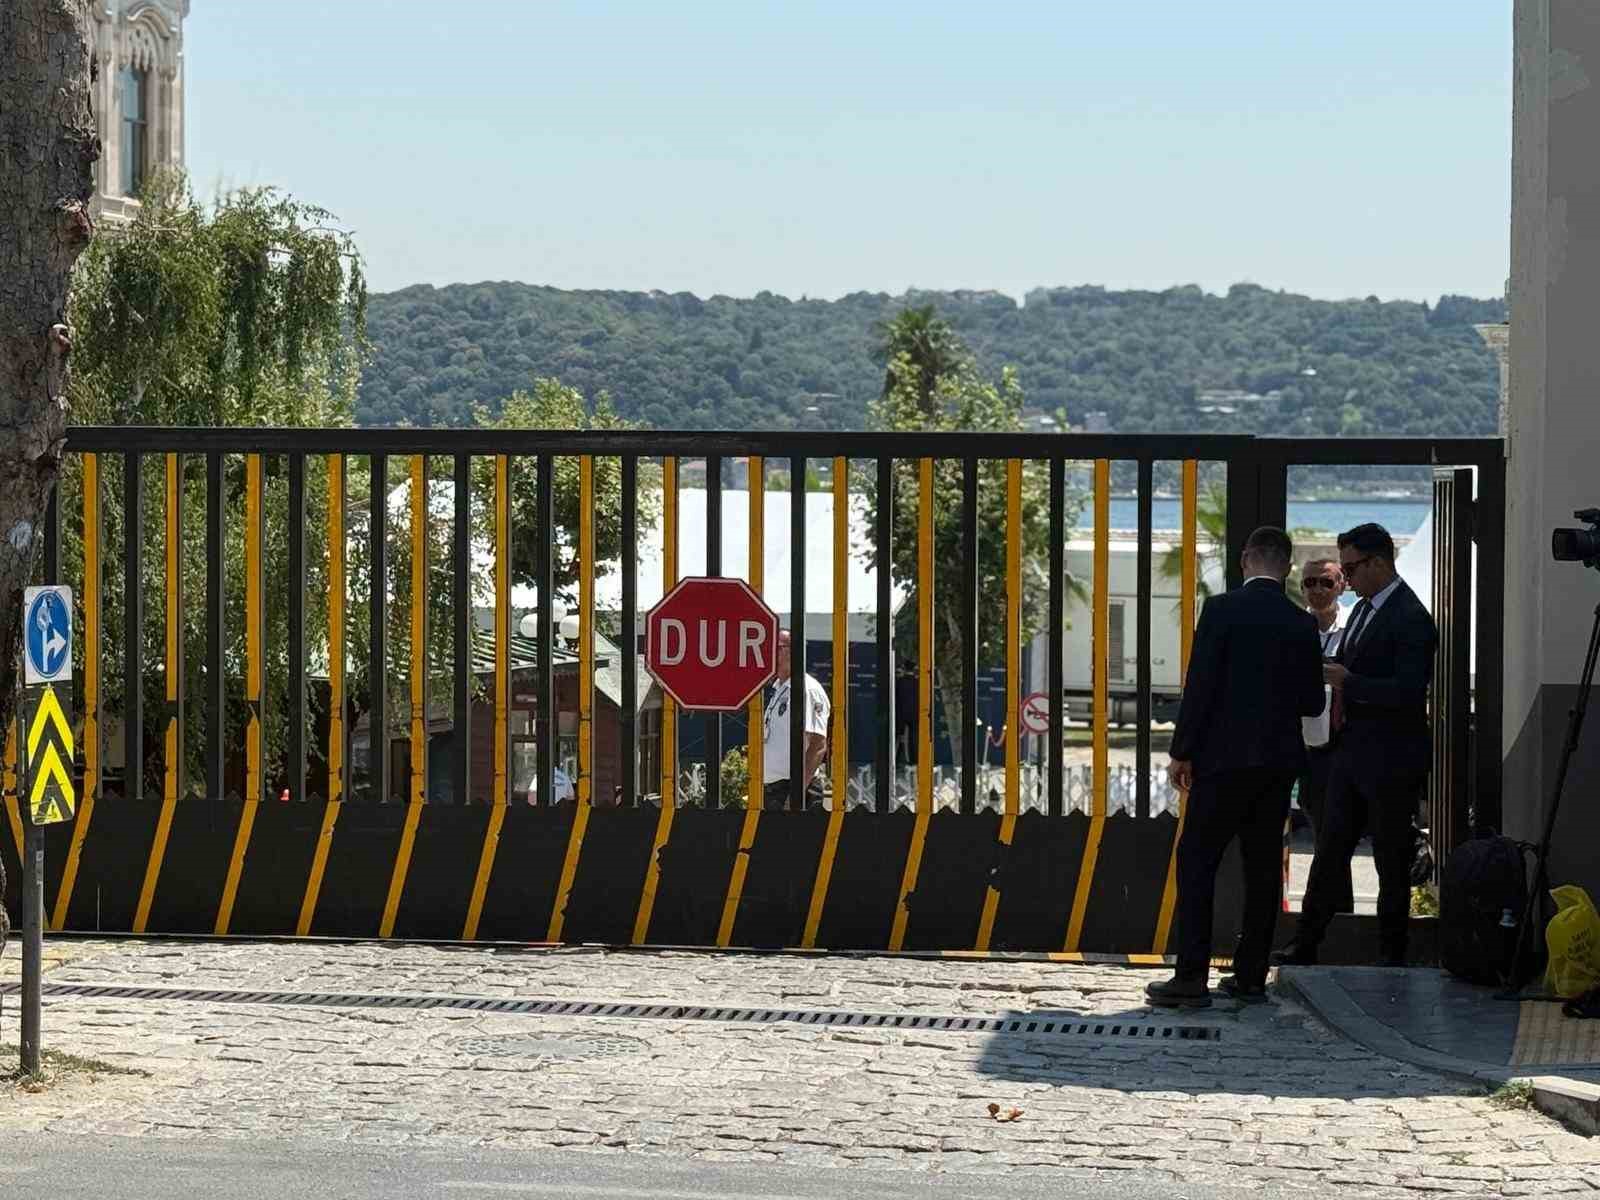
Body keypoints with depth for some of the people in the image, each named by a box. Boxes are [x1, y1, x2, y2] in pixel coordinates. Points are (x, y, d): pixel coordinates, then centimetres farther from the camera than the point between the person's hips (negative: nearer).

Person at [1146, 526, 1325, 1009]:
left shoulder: (1222, 609, -8)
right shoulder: (1302, 625, 5)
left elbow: (1200, 685, -11)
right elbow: (1312, 702, 8)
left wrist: (1182, 752, -5)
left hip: (1224, 757, -4)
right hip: (1278, 763, 5)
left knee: (1197, 862, -1)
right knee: (1263, 868, 9)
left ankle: (1192, 977, -8)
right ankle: (1250, 975, 10)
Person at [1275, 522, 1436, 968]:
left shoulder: (1410, 619, -16)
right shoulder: (1364, 609, 13)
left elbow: (1409, 693, -24)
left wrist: (1349, 683, -19)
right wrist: (1339, 691, 7)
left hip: (1391, 761, -9)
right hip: (1352, 752, 9)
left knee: (1392, 861, 1)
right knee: (1329, 851, 10)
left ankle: (1392, 956, 10)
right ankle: (1304, 945, 14)